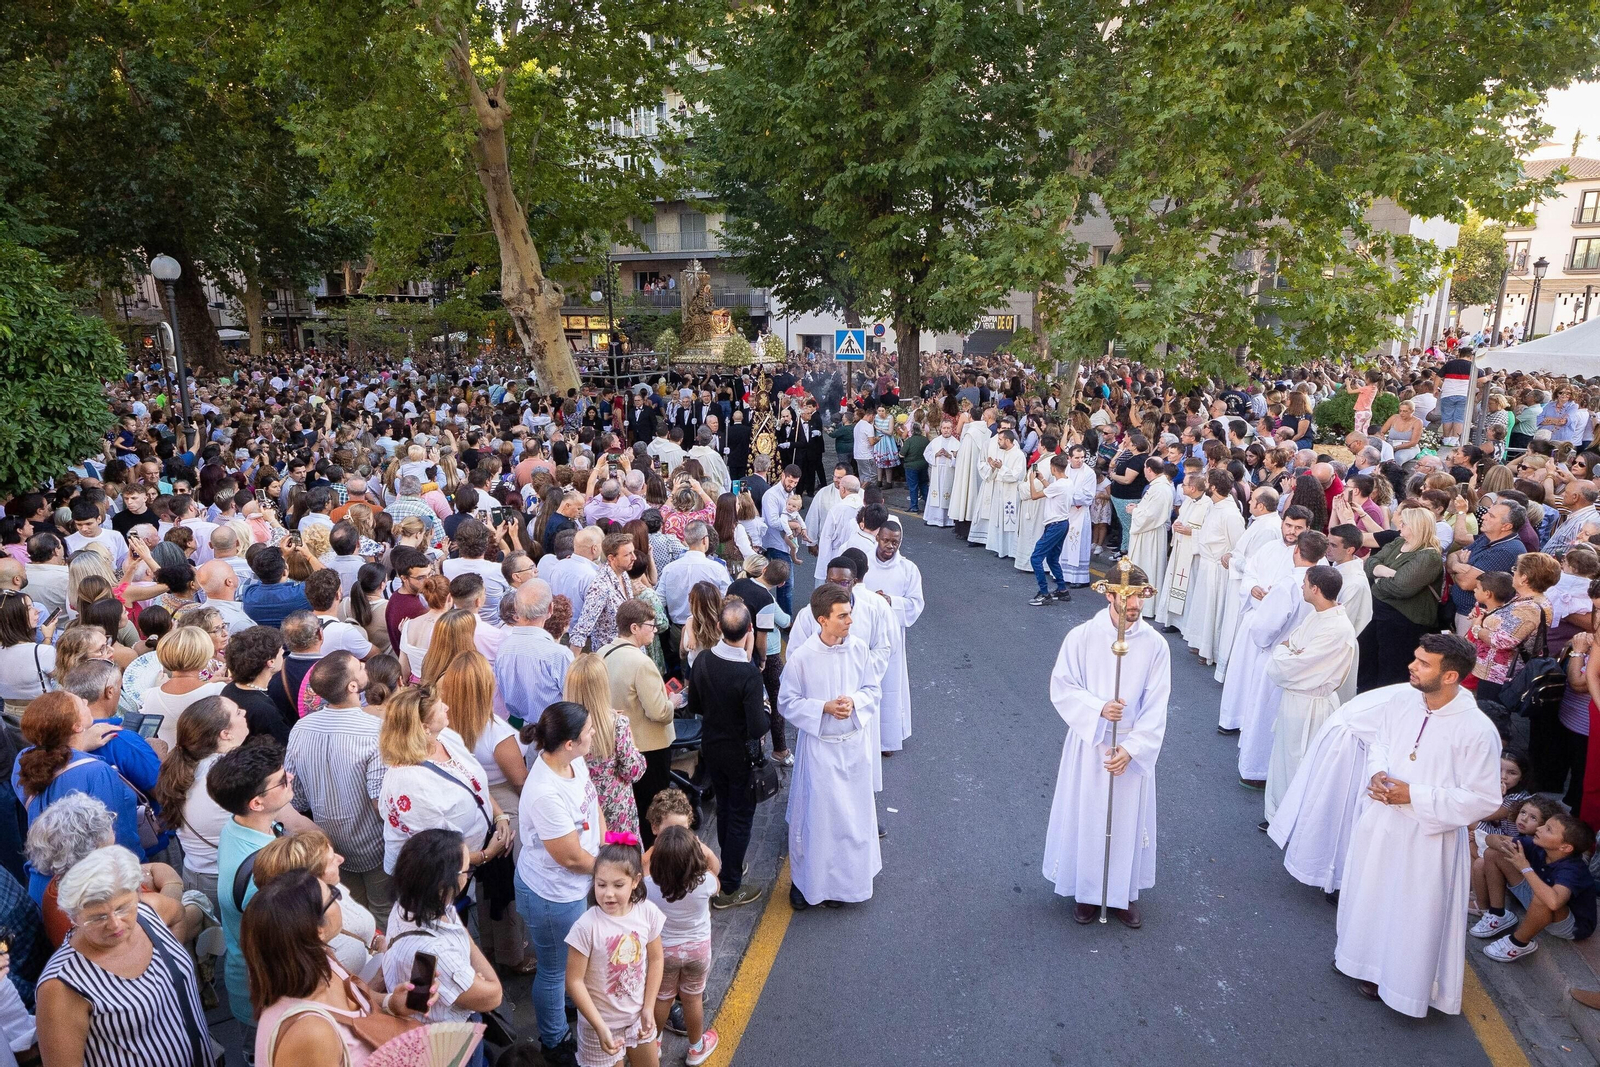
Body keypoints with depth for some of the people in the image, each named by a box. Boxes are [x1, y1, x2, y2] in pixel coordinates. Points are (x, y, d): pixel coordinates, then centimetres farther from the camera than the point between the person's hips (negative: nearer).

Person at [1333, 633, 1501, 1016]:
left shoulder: (1477, 730, -25)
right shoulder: (1403, 701, -9)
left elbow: (1484, 798, -19)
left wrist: (1414, 796, -22)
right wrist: (1378, 773, -12)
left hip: (1428, 836, -6)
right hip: (1381, 820, 6)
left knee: (1412, 912, 12)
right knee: (1369, 894, 24)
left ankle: (1398, 979, 37)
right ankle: (1364, 956, 49)